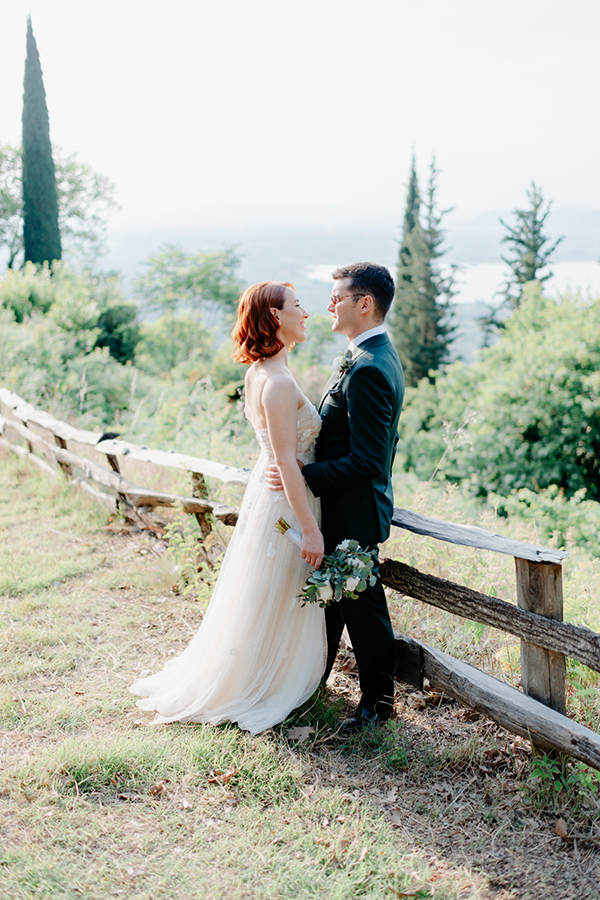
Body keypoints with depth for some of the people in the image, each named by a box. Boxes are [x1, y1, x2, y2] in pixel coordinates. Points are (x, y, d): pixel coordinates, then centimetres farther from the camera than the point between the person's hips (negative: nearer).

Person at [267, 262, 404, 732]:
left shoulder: (367, 369, -26)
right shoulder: (380, 355, 7)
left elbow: (365, 461, -28)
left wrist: (306, 475, -21)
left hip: (353, 511, -10)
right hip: (347, 504, 10)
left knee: (361, 604, 7)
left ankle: (378, 700, 25)